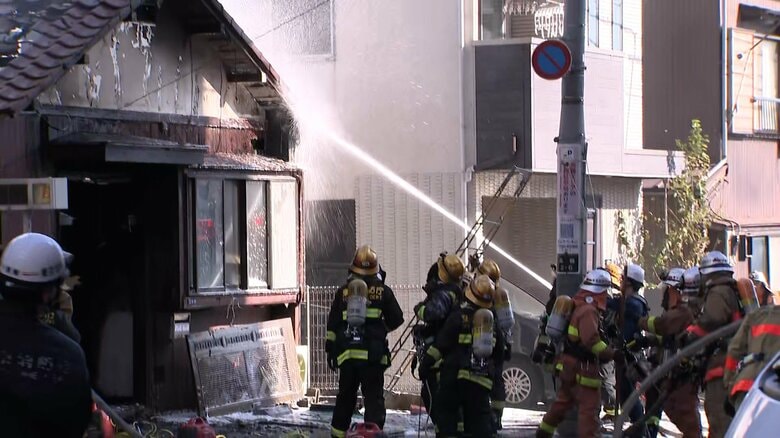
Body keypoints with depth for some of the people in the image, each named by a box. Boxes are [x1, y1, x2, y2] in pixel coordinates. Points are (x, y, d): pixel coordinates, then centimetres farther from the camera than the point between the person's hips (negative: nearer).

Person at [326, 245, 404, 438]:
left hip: (347, 353, 3)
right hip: (373, 355, -3)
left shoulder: (343, 292, 6)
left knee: (345, 395, 16)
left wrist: (330, 350, 13)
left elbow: (332, 324, 7)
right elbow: (396, 319, 6)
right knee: (373, 396, -1)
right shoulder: (383, 291, 0)